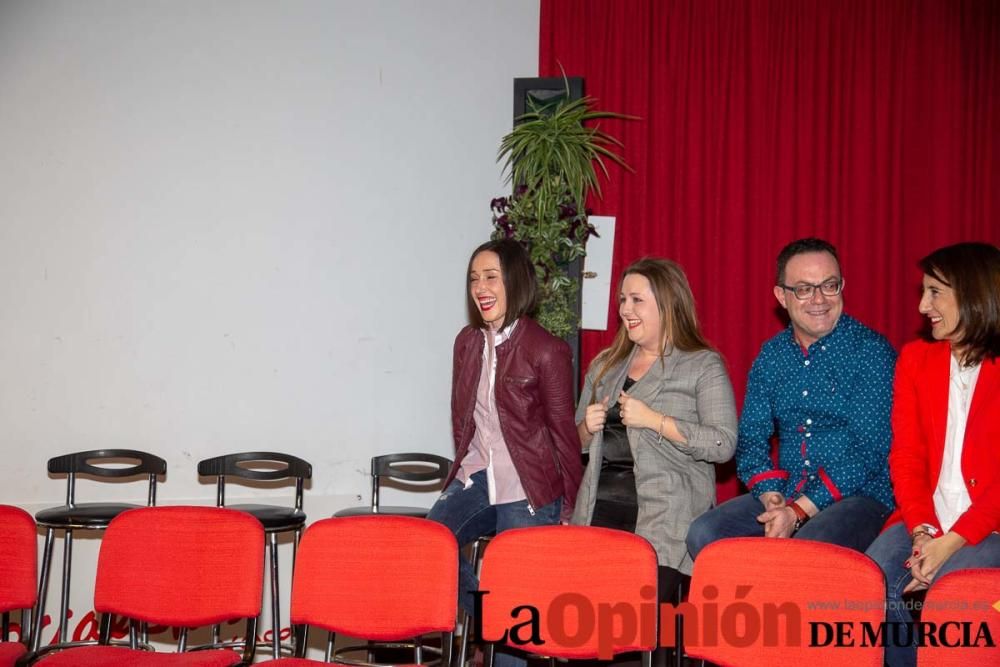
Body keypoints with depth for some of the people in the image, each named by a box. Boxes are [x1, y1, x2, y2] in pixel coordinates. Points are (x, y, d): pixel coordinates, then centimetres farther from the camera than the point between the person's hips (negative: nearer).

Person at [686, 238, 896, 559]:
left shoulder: (872, 352, -5)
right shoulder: (771, 356, 12)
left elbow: (869, 450, -13)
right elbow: (751, 438, 10)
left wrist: (799, 511, -19)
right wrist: (772, 496, -11)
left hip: (857, 496, -5)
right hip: (784, 497, 5)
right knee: (703, 535, -18)